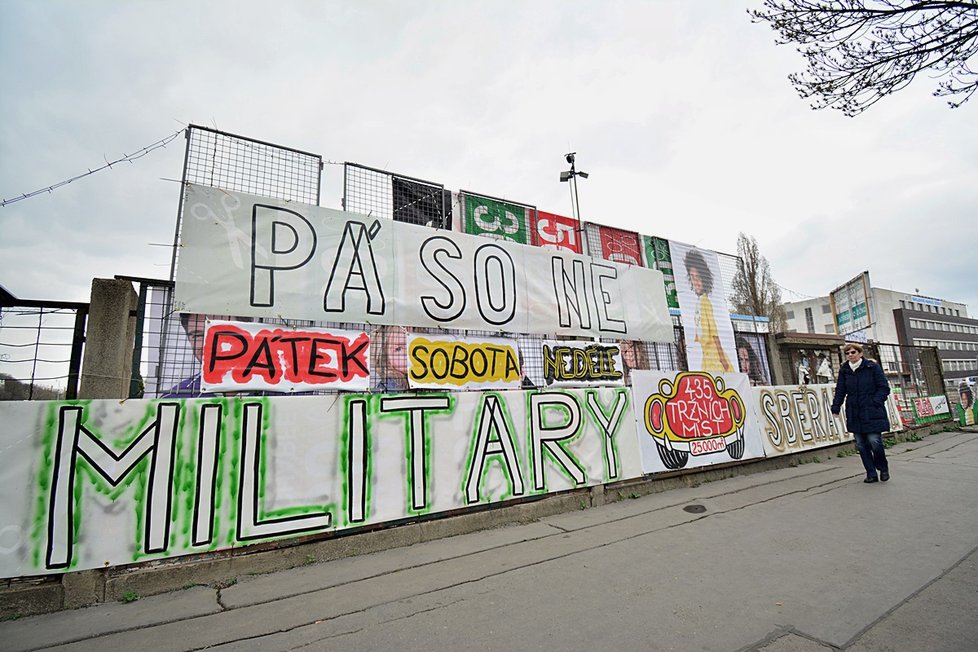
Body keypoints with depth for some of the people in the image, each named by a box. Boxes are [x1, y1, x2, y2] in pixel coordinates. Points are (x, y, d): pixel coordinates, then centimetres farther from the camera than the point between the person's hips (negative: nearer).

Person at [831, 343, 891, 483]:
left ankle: (883, 468, 19)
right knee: (861, 445, 6)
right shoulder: (844, 370, 8)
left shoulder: (872, 367, -2)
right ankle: (871, 474, 17)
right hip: (855, 415, 4)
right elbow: (840, 391, 8)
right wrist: (836, 407, -3)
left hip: (872, 413, -4)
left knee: (874, 441, -8)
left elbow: (884, 388, -2)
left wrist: (875, 402, -14)